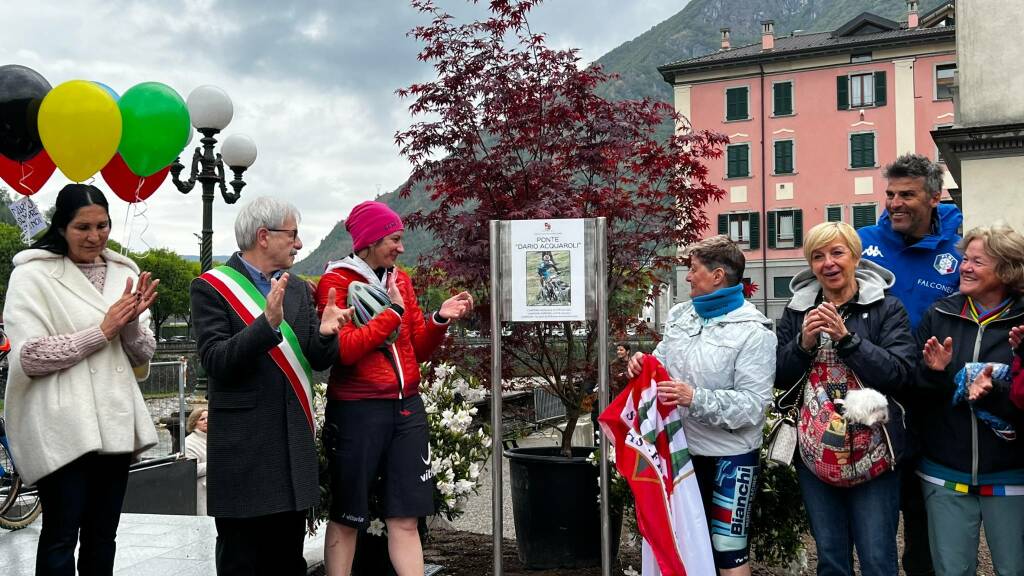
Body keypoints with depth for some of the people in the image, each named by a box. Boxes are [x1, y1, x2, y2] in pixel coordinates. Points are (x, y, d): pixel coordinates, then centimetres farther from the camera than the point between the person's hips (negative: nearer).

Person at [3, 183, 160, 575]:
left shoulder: (125, 273, 10)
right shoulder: (33, 275, -5)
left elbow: (143, 356, 10)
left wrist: (132, 322, -10)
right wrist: (103, 330, -15)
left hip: (115, 422, 5)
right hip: (63, 426, -5)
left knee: (103, 535, 13)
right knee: (62, 535, 2)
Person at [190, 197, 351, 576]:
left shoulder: (299, 290, 12)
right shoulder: (211, 288, -5)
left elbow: (319, 361, 9)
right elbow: (216, 362, -16)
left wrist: (325, 334, -13)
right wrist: (268, 324, -27)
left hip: (295, 444, 5)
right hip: (243, 446, -5)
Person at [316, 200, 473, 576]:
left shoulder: (399, 279, 12)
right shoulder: (336, 281, -6)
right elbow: (343, 350, -18)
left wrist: (440, 320, -4)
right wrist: (394, 311, -14)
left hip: (407, 407, 5)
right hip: (356, 411, -5)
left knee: (406, 517, 7)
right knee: (346, 518, 8)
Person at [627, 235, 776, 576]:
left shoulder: (753, 331, -15)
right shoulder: (680, 315, 5)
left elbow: (754, 405, -20)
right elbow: (663, 363, 16)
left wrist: (696, 399, -30)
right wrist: (643, 365, -7)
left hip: (730, 456, -6)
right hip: (683, 447, 6)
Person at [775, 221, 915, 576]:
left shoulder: (886, 308, -3)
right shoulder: (797, 310, 8)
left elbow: (900, 373, -14)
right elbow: (779, 377, 5)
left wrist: (846, 337, -19)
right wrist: (804, 342, -11)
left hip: (871, 452, -3)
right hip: (814, 451, 3)